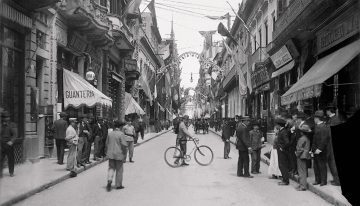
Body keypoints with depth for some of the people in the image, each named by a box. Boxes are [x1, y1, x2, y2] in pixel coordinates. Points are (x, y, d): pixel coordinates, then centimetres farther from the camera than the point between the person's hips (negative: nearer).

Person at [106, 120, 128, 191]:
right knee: (119, 170, 8)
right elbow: (124, 146, -16)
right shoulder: (121, 134, -13)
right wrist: (125, 156, -9)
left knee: (111, 168, 14)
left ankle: (109, 180, -10)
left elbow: (107, 144, 12)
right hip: (119, 155, -4)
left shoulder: (110, 134, 5)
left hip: (111, 154, 4)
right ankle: (118, 185, 17)